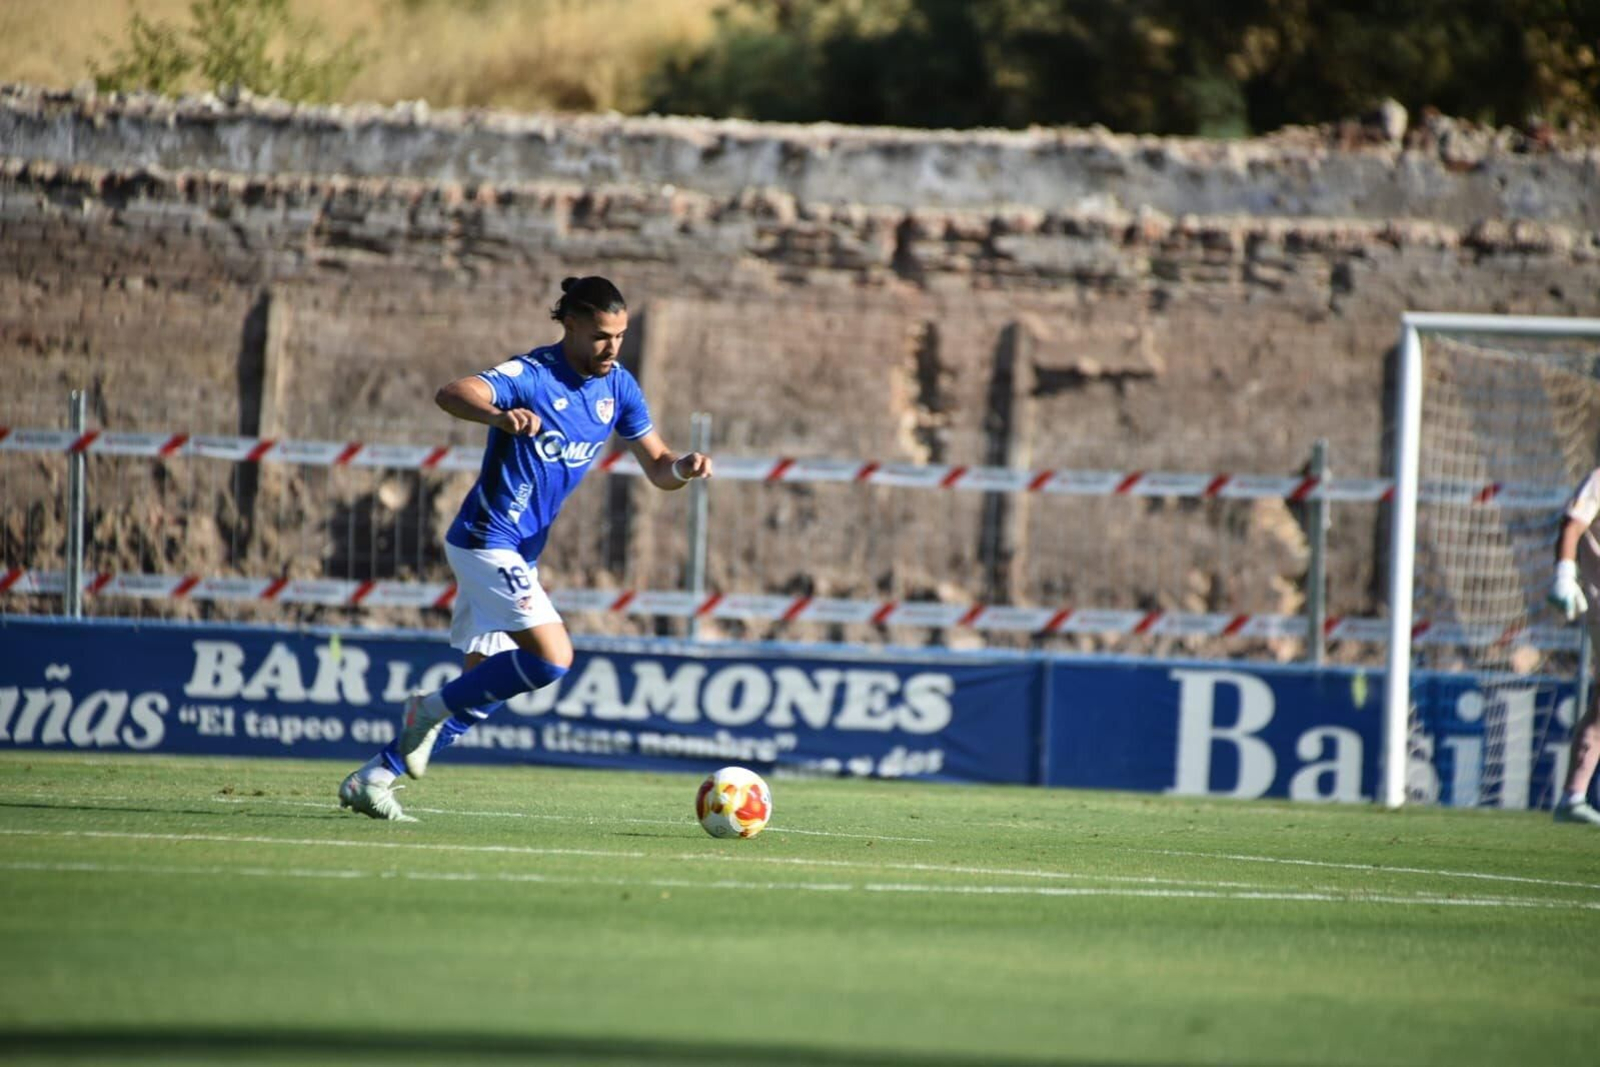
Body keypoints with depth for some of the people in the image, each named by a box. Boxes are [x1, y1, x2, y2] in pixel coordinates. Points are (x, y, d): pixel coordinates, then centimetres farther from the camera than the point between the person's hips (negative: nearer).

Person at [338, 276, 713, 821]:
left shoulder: (618, 386, 4)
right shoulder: (532, 375, -19)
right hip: (486, 541, -9)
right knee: (552, 656, -21)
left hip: (521, 552, 9)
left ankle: (372, 778, 18)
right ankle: (433, 708, -3)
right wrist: (499, 415, -58)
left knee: (487, 689, 9)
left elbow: (656, 467, 8)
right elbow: (451, 394, -37)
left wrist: (682, 468, -16)